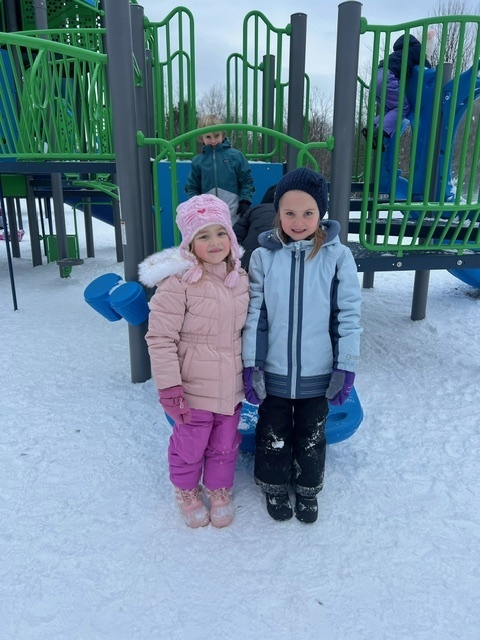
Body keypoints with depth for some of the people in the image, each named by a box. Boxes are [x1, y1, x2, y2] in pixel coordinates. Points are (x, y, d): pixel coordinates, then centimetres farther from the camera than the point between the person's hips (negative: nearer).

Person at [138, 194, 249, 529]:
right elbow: (160, 337, -18)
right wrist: (169, 386, -19)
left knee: (225, 444, 20)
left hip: (231, 385, 5)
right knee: (190, 445, 14)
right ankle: (187, 492, 43)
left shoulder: (239, 277, 1)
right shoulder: (178, 281, -19)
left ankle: (220, 490, 46)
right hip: (194, 387, -5)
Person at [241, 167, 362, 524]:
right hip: (273, 373, 1)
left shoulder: (338, 256, -10)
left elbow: (349, 314, -6)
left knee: (311, 436, 20)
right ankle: (275, 487, 44)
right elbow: (254, 314, -4)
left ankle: (308, 489, 45)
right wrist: (251, 365, -5)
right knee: (273, 435, 19)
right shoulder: (263, 256, -7)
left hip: (317, 374, 0)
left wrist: (346, 368, -6)